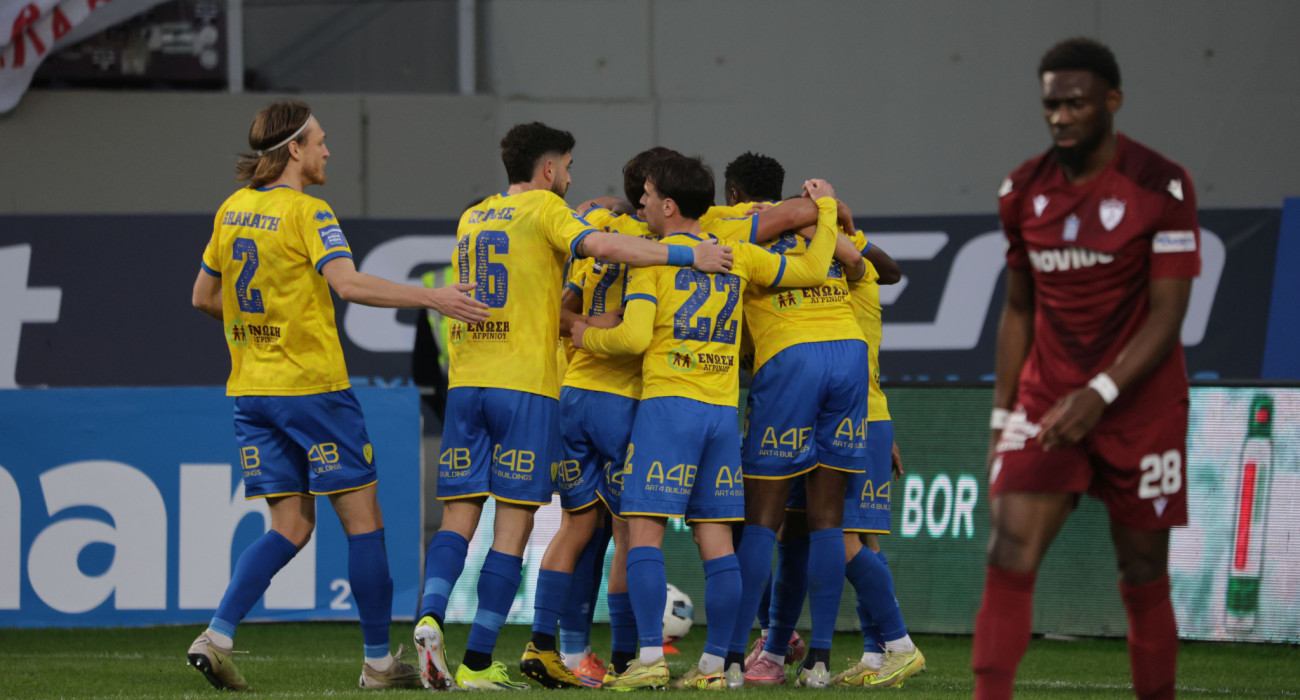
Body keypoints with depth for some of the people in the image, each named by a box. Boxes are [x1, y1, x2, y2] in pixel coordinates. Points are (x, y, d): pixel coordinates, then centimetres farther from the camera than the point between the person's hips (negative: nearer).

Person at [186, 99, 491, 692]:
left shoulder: (233, 211, 10)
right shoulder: (307, 213, -12)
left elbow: (204, 297, 17)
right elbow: (347, 283, -26)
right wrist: (430, 298, -26)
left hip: (252, 389, 7)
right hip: (313, 387, -7)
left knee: (291, 526, 9)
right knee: (363, 520, 3)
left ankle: (217, 637, -7)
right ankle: (378, 661, 6)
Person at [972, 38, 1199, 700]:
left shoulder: (1161, 186, -9)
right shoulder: (1023, 191, 5)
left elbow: (1167, 314, -13)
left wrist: (1101, 394, -24)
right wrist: (1002, 418, 11)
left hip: (1140, 408, -3)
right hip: (1046, 403, 3)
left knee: (1144, 583, 4)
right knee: (1008, 557, -14)